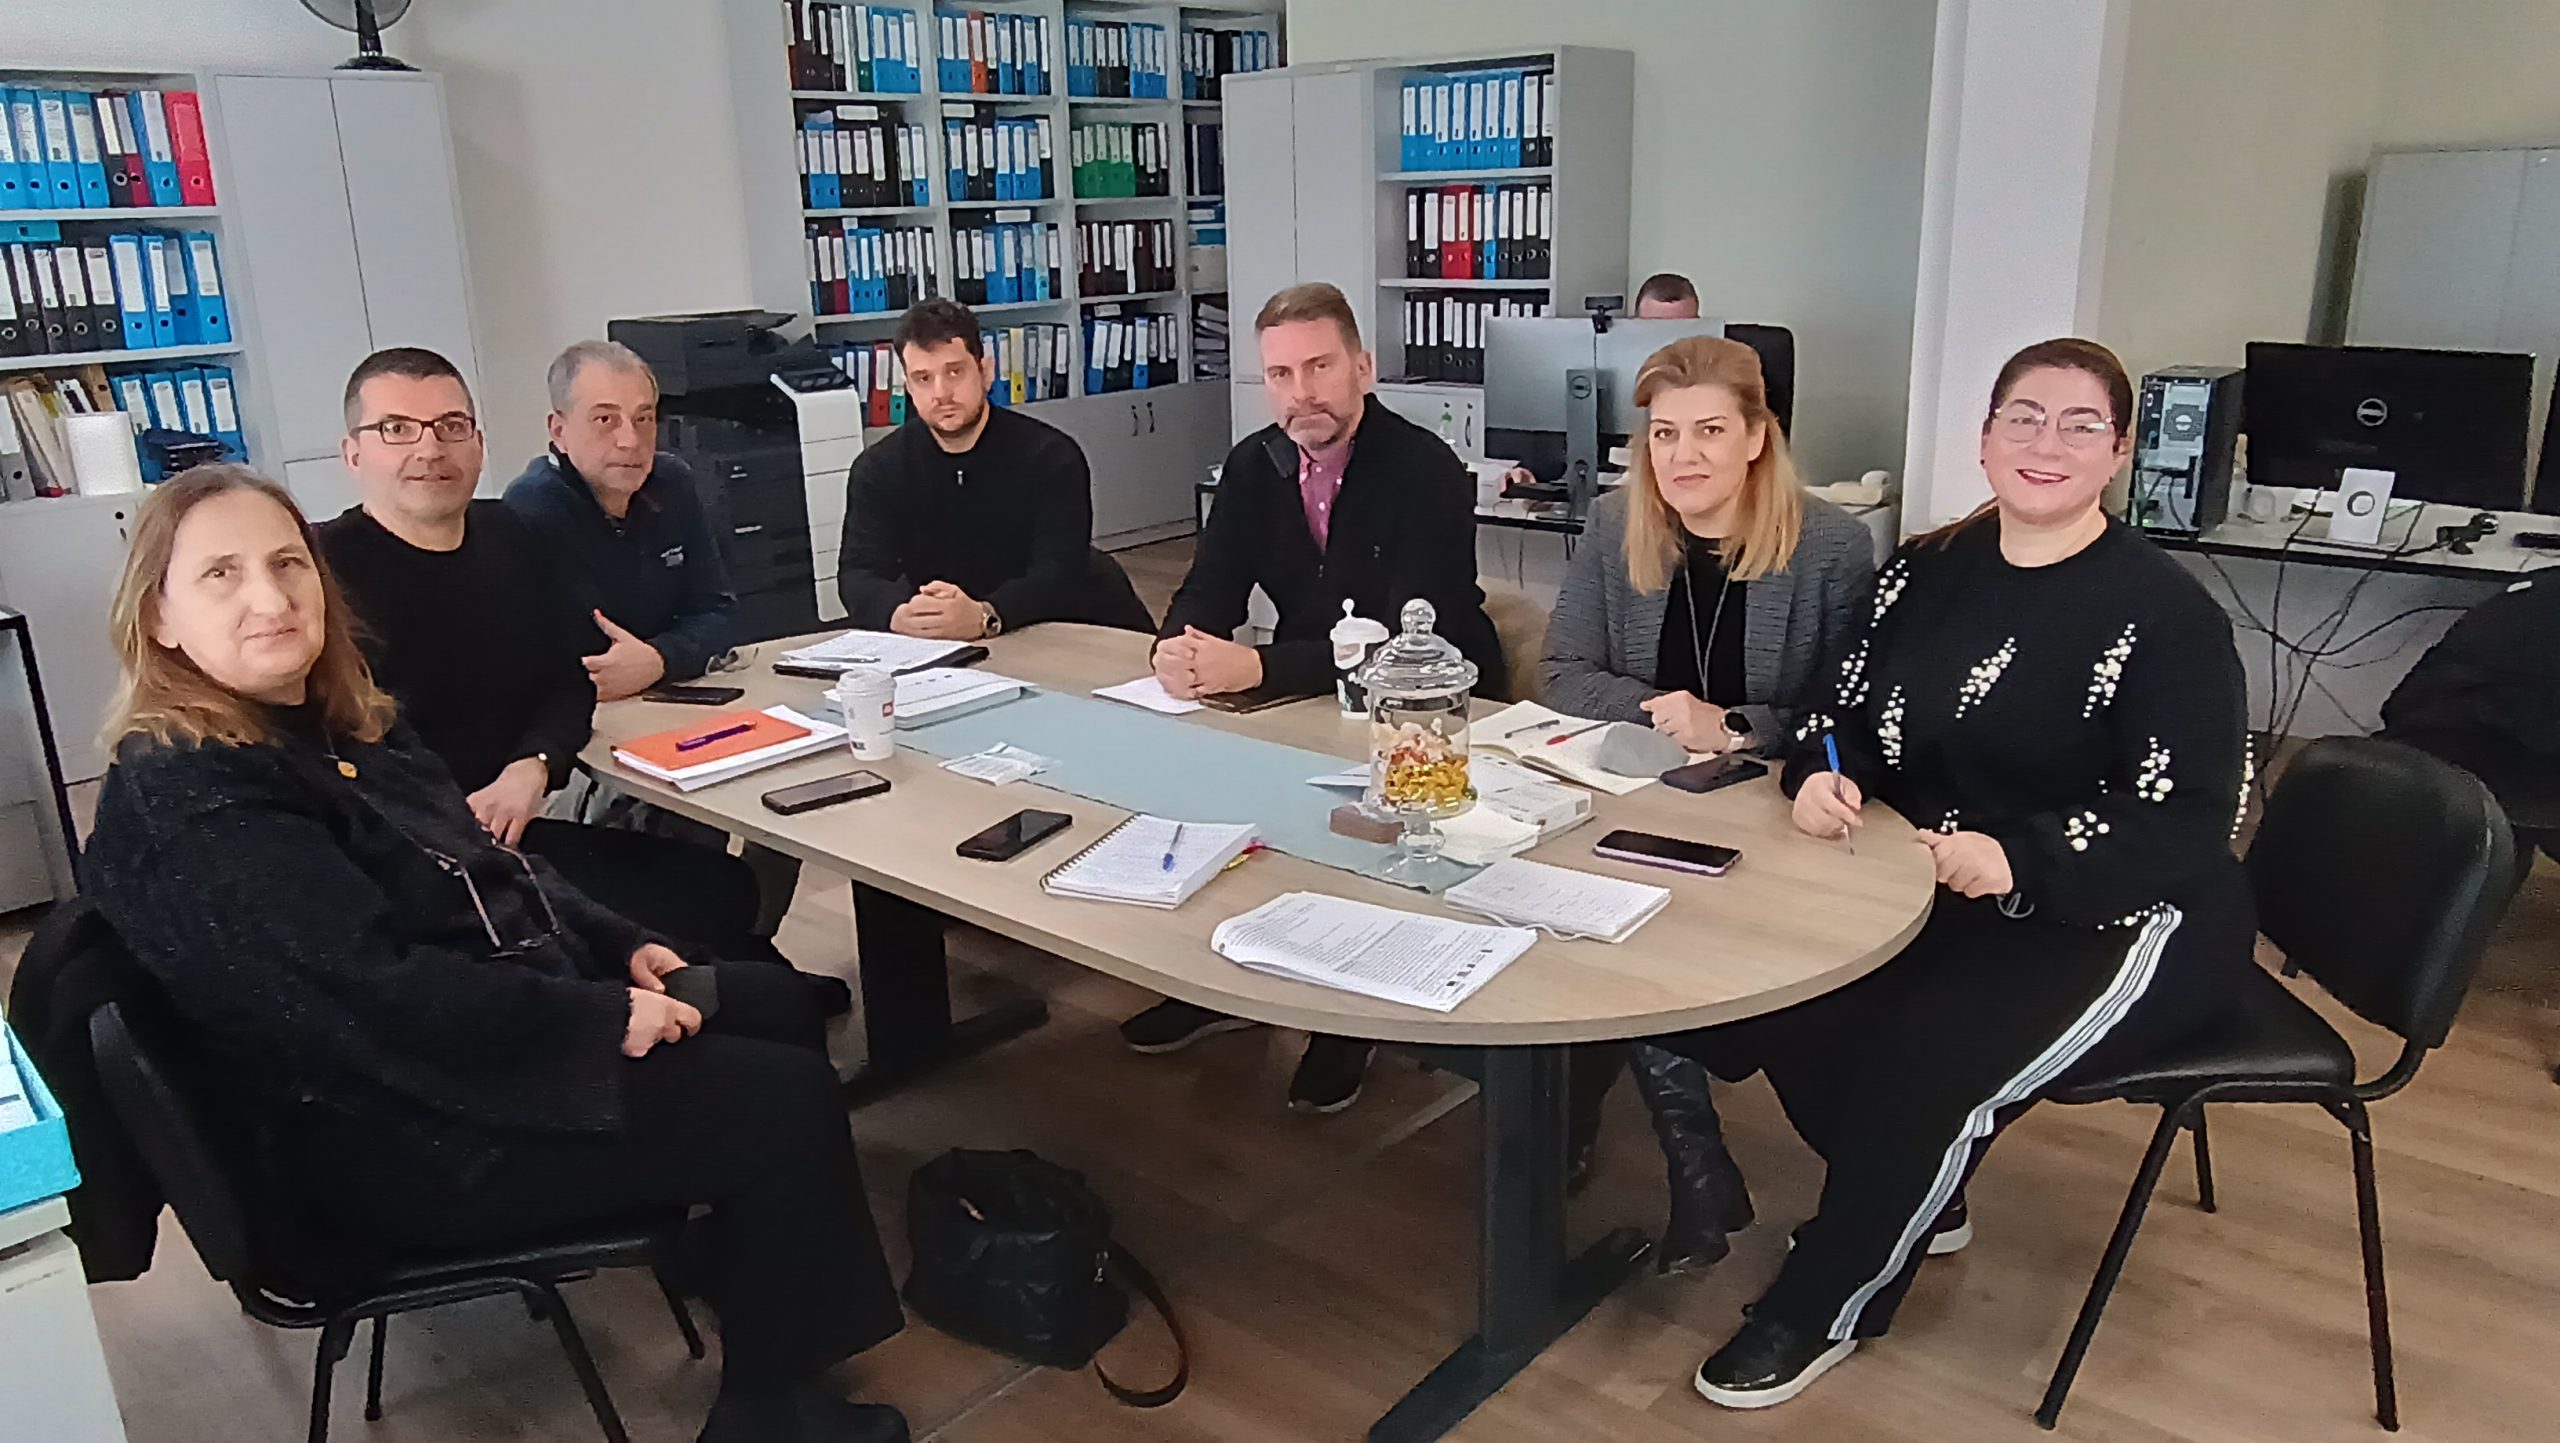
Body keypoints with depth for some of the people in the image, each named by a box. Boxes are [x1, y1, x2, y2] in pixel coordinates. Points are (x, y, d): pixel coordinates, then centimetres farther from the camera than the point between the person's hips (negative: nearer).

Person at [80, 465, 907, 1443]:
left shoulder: (335, 727, 7)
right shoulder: (190, 805, -23)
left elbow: (483, 872, 15)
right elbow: (377, 998, -29)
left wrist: (621, 948, 4)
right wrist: (607, 1021, -24)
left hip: (476, 1015, 10)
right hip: (398, 1137, -10)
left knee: (774, 1006, 11)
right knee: (787, 1104, -13)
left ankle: (736, 1259, 27)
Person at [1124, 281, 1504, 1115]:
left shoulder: (1425, 473, -20)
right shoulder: (1253, 467, 0)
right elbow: (1207, 594, -2)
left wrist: (1259, 668, -37)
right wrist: (1178, 650, -27)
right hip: (1309, 696, 6)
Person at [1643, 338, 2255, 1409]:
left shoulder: (2164, 614, -13)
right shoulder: (1927, 571, 5)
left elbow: (2187, 821, -17)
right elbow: (1847, 712, 11)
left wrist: (2021, 864, -31)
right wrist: (1820, 774, -13)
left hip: (2119, 919, -6)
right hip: (1942, 893, 6)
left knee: (1925, 1053, -27)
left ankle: (1824, 1308, 0)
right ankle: (1920, 1202, 15)